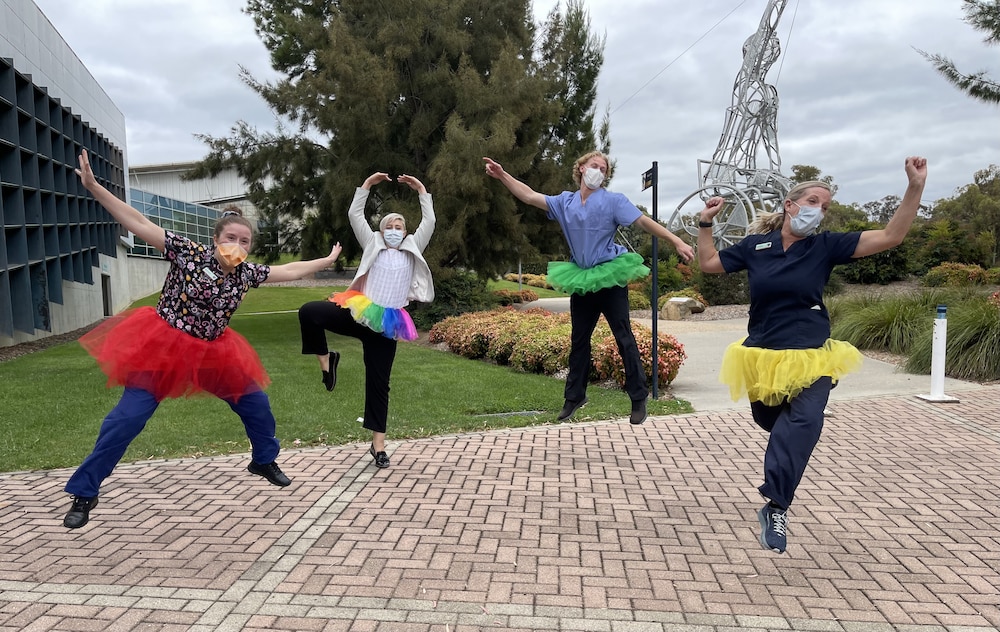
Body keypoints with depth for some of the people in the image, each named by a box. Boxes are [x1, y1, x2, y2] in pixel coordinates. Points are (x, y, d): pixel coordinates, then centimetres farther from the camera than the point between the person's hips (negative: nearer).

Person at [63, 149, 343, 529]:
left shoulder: (247, 273, -3)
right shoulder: (188, 252, -16)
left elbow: (289, 271, 8)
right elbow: (137, 223, -17)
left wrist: (328, 261, 14)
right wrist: (93, 187, -22)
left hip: (212, 352, 5)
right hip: (162, 346, -5)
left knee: (256, 403, 9)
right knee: (127, 419, -9)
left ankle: (264, 461, 35)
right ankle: (84, 493, 8)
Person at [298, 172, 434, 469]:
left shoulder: (412, 249, 15)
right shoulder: (373, 245, 13)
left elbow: (429, 222, 6)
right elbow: (355, 215, 7)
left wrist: (421, 190, 7)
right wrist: (367, 184, 4)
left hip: (386, 325, 0)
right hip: (360, 313, 0)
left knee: (378, 383, 5)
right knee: (308, 312, -24)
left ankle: (378, 444, 13)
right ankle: (326, 358, -2)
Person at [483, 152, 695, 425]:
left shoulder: (613, 200, -4)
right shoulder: (565, 202, 8)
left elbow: (643, 221, -12)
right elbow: (530, 197, 8)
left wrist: (676, 242, -21)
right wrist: (502, 175, 1)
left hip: (610, 277, -4)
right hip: (581, 280, 4)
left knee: (624, 338, -2)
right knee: (578, 339, 12)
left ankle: (639, 399, 8)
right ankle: (575, 396, 25)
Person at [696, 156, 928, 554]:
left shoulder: (825, 247, -2)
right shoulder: (755, 245, 0)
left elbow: (890, 237, -8)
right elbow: (708, 264, 12)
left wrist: (915, 187, -16)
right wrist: (706, 224, 3)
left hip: (810, 357, -2)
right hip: (763, 356, 2)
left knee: (803, 422, -23)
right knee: (771, 422, 19)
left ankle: (775, 507, -21)